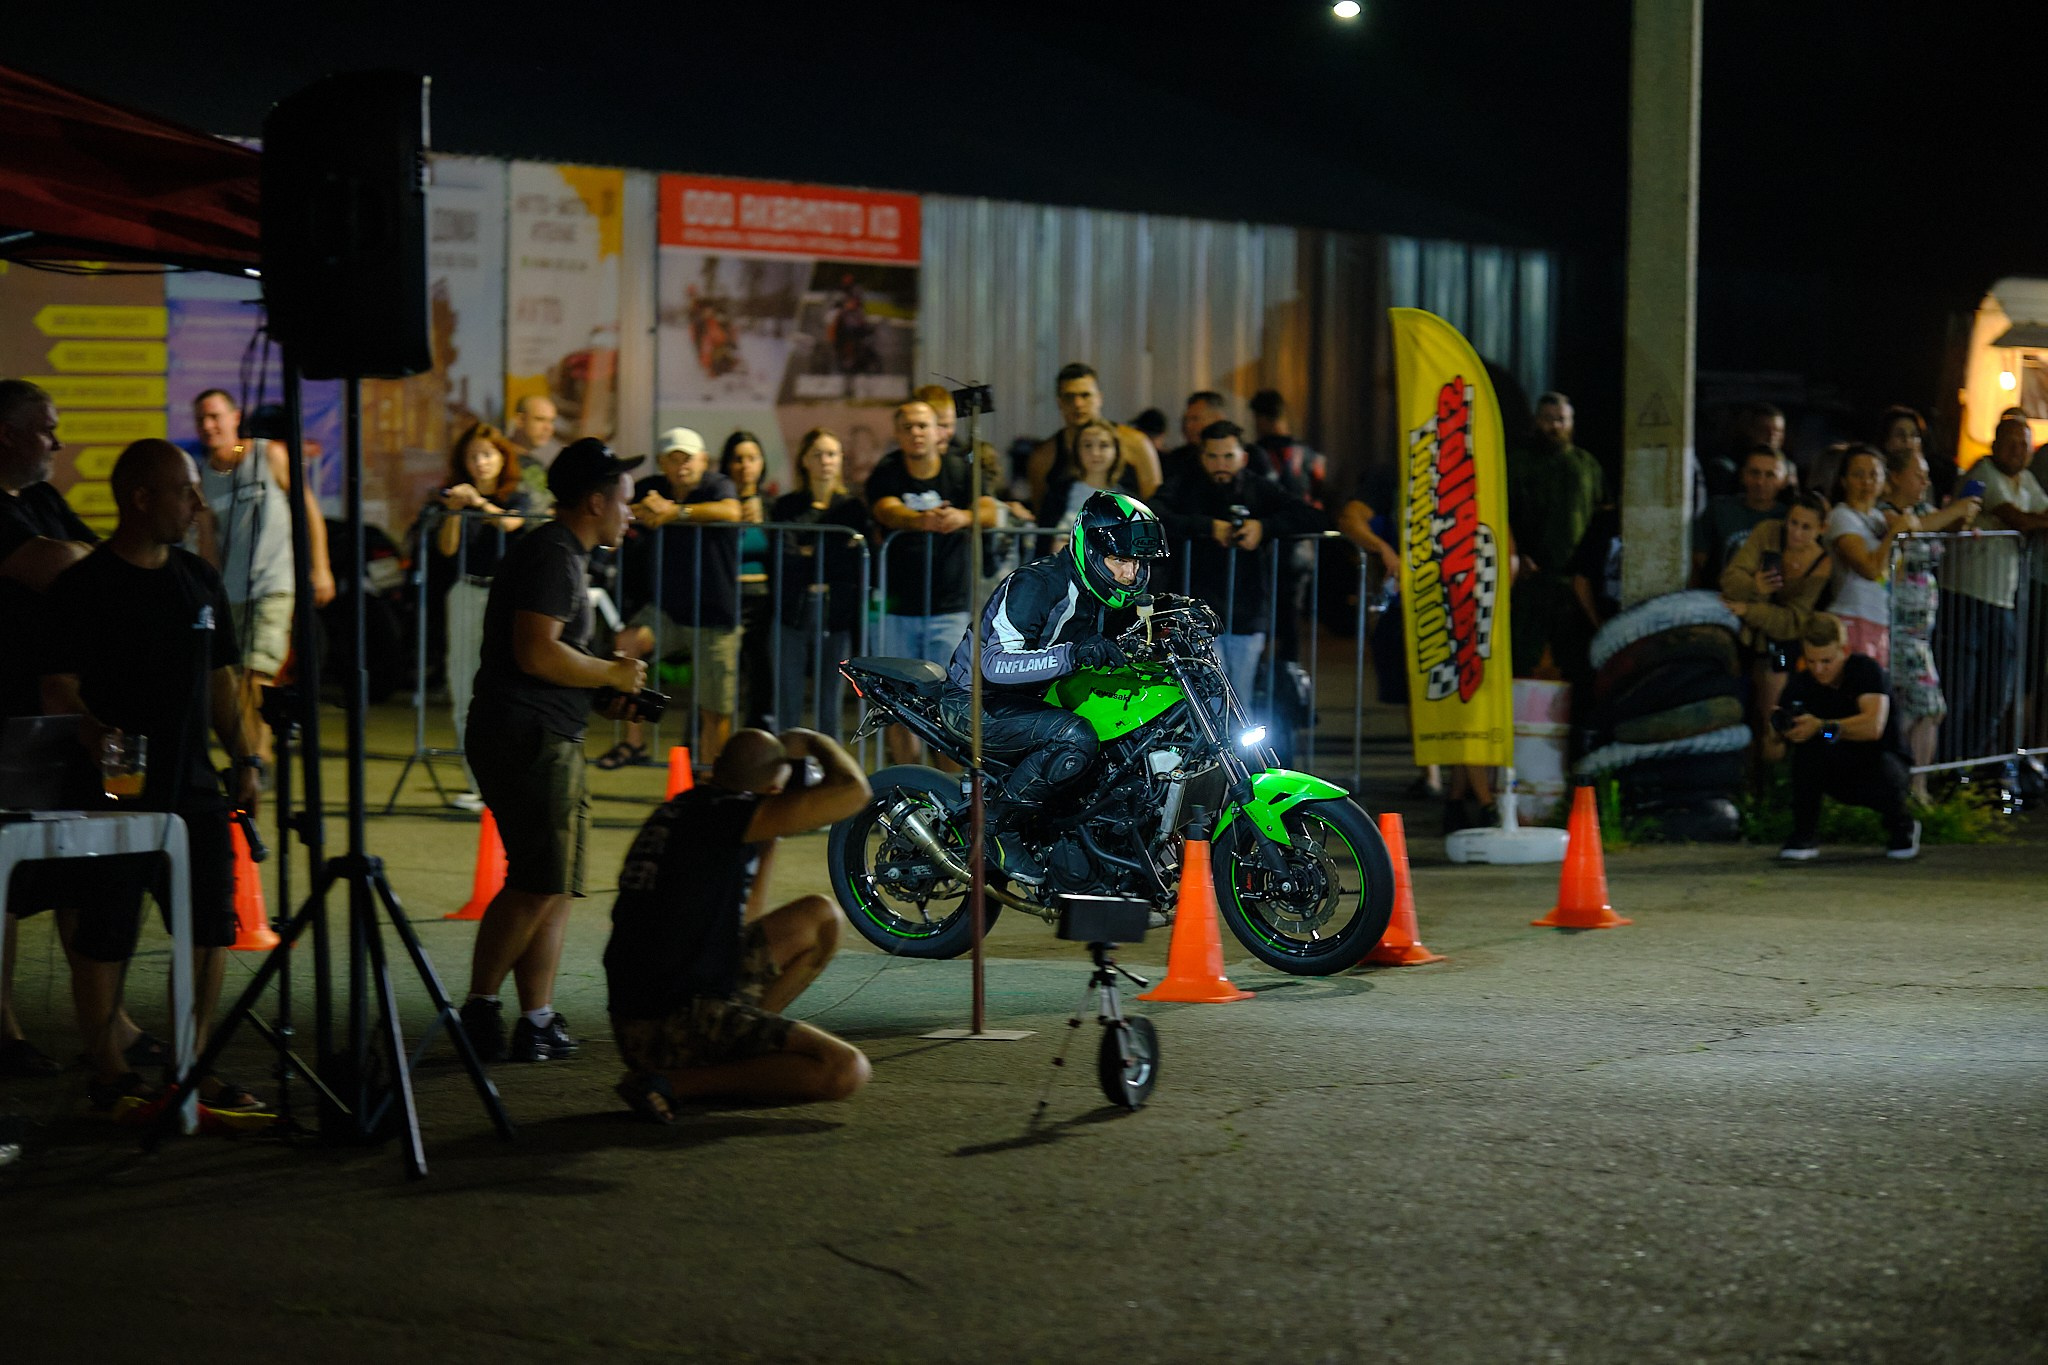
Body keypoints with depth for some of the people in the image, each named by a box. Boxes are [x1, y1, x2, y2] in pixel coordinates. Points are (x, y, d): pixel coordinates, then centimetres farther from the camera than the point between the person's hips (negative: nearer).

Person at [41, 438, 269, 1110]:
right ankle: (109, 1074, 10)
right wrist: (95, 733, -30)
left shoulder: (199, 579, 13)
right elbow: (59, 686, -11)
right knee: (106, 935, -1)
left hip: (193, 784, 6)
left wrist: (245, 758, 10)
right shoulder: (83, 587, -6)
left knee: (212, 926, 5)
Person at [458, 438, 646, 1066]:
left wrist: (604, 695, 17)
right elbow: (537, 653, -22)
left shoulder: (564, 556, 23)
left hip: (550, 742, 11)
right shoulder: (551, 555, -11)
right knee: (537, 885, -14)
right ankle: (479, 1007, -9)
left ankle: (538, 1021, 10)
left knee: (553, 888, 9)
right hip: (529, 738, -11)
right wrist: (611, 674, -9)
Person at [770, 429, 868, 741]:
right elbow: (781, 562, -5)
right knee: (787, 708, -2)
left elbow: (857, 564, -1)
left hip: (837, 615, 0)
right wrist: (831, 561, -10)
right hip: (793, 613, 0)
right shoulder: (787, 507, 8)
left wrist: (811, 557, -8)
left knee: (829, 712, 1)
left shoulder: (853, 508, 9)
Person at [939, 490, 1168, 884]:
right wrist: (1073, 653, -46)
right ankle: (998, 825, -18)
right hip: (977, 704, -9)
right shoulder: (1037, 585, -23)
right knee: (1075, 737, -32)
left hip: (1027, 700, 9)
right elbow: (996, 664, -34)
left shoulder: (1099, 596, 4)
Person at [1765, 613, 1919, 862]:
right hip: (1837, 774, 2)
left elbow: (1873, 727, -34)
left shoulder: (1865, 669, -18)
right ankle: (1804, 835, -17)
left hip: (1877, 760, -2)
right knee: (1807, 741, -28)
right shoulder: (1799, 687, -11)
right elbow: (1773, 755, -14)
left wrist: (1822, 727, -42)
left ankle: (1901, 827, 3)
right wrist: (1776, 736, -37)